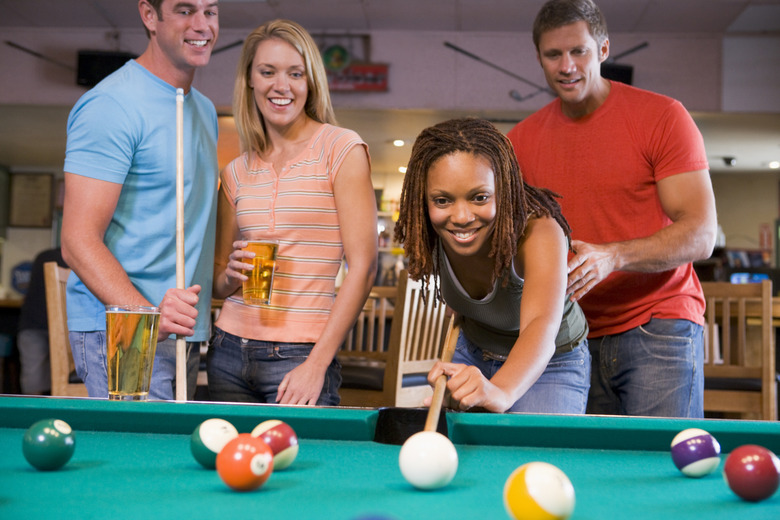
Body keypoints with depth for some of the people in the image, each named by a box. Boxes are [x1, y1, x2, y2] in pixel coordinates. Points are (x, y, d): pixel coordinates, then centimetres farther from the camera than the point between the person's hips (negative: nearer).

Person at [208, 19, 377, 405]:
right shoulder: (237, 171, 10)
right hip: (229, 351, 5)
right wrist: (231, 276, -7)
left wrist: (317, 364, -15)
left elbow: (363, 266, -11)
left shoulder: (339, 148, -5)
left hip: (299, 356, -4)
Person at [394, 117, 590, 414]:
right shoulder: (428, 233, -22)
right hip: (472, 355, 4)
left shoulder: (539, 231, -37)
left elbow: (541, 326, -56)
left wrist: (501, 391, -72)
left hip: (550, 364, -4)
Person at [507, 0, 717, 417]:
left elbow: (700, 234, -11)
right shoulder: (522, 140, 7)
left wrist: (612, 256, -26)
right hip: (573, 338, 4)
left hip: (658, 332, -3)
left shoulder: (662, 116, -5)